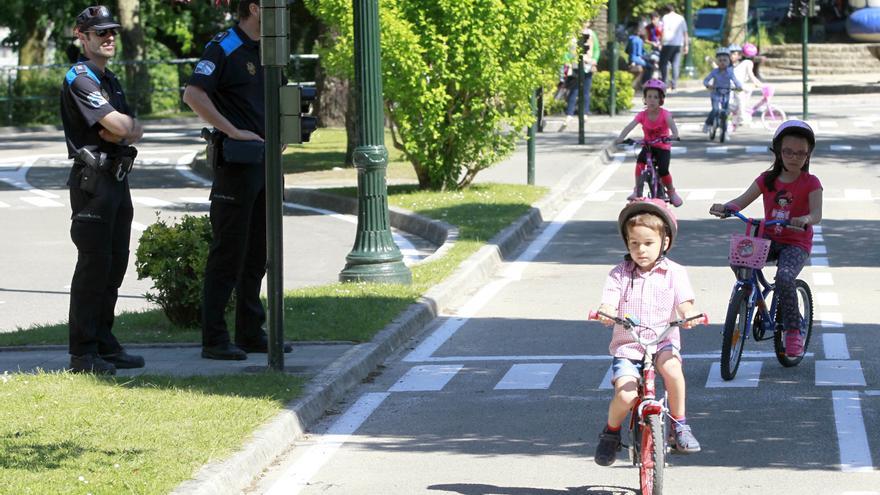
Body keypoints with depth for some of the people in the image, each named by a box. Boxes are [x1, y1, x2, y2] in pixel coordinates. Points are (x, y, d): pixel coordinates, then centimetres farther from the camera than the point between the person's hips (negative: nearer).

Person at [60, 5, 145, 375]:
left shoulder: (111, 80, 19)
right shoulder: (79, 79, -11)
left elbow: (134, 130, 10)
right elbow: (120, 127, -20)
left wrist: (124, 128, -11)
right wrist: (127, 123, 2)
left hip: (117, 177, 9)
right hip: (92, 178, -9)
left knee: (115, 264, 11)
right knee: (94, 264, -9)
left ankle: (104, 343, 18)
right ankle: (82, 353, -7)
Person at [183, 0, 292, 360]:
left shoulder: (264, 50, 16)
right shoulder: (223, 48, -11)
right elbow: (193, 95, -22)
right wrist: (233, 131, -23)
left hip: (265, 162, 9)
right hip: (235, 163, -9)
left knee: (257, 253, 12)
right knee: (228, 252, -6)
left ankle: (251, 333, 20)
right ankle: (214, 340, -2)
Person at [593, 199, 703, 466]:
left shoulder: (674, 272, 3)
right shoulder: (619, 274, 3)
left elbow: (684, 303, -8)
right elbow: (609, 303, -8)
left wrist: (690, 314, -33)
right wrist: (605, 313, -33)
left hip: (663, 341, 0)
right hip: (627, 346, 0)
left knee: (670, 364, -36)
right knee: (625, 394, -25)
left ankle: (680, 425, -17)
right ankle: (611, 432, 8)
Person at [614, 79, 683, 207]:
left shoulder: (665, 114, -14)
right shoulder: (642, 115, -10)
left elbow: (671, 123, -32)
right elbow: (630, 126, -22)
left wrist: (674, 134, -55)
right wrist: (620, 138, -41)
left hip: (663, 147, -2)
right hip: (648, 146, 2)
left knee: (663, 170, -21)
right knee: (640, 161, -30)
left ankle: (671, 191, 10)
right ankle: (637, 190, -17)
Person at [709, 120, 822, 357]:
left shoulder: (810, 183, -5)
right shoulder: (767, 179, 5)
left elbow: (817, 213, -19)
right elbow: (743, 200, -1)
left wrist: (805, 219, -43)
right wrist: (725, 207, -23)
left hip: (796, 243, -4)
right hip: (769, 239, 4)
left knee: (784, 278, -31)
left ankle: (794, 331, -13)